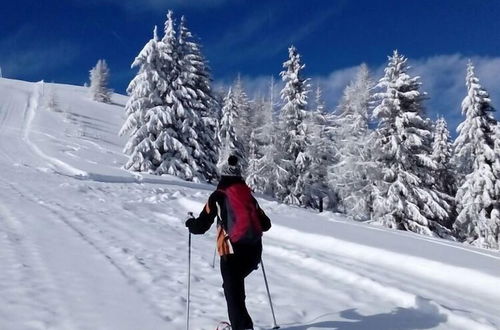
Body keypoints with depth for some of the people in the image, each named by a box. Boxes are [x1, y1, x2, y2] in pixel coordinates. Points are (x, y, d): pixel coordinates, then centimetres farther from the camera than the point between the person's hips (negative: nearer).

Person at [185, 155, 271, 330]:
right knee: (235, 283, 25)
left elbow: (201, 226, 0)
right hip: (254, 252, 6)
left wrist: (190, 223, 21)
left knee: (233, 291, 2)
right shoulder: (248, 195, 11)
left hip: (232, 252, -5)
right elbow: (266, 224, 15)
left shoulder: (218, 196, -1)